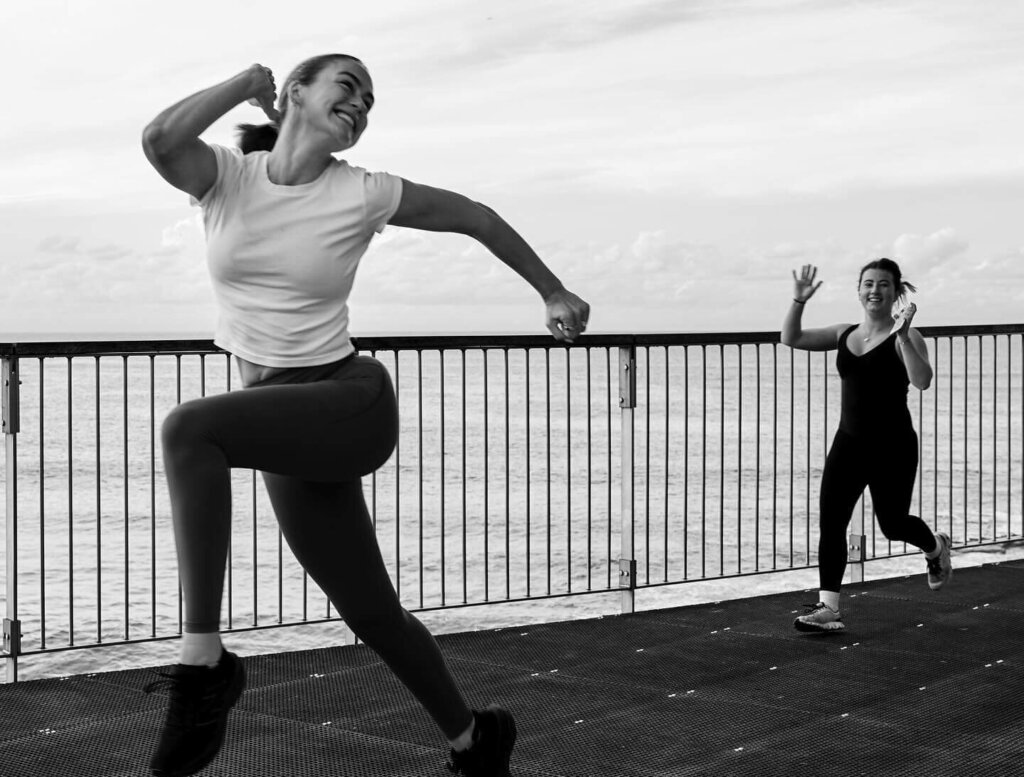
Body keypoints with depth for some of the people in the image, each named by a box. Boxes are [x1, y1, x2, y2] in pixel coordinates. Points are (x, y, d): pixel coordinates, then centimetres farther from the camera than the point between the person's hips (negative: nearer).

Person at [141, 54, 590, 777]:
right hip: (285, 425, 4)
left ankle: (204, 663, -26)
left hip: (353, 401, -4)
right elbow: (160, 140, -21)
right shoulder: (227, 175, 2)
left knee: (188, 428, -30)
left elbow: (474, 217, 12)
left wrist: (555, 293, 19)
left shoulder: (364, 194, -2)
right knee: (375, 616, 11)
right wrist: (246, 83, -7)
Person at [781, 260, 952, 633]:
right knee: (830, 521, -6)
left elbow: (922, 381, -24)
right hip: (848, 443, 5)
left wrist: (902, 336, -31)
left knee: (892, 524, 5)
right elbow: (791, 338, 8)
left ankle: (936, 546, 40)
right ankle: (828, 607, -4)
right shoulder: (845, 335, 8)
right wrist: (798, 302, -7)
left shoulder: (904, 338, -9)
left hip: (893, 446, -5)